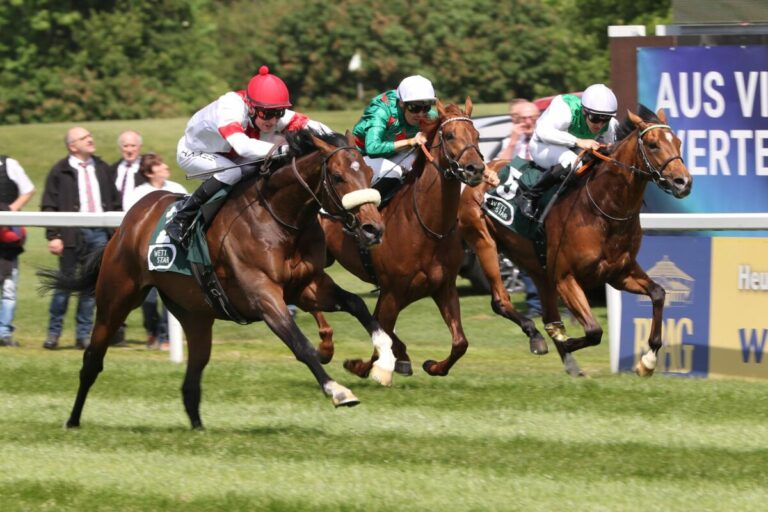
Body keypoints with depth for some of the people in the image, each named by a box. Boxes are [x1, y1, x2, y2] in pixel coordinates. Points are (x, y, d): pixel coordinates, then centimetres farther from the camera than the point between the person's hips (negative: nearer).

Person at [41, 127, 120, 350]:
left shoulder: (102, 168, 14)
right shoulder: (60, 172, -1)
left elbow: (114, 202, 17)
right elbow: (49, 206, -3)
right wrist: (53, 236, -11)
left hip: (100, 233, 4)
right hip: (73, 234, -4)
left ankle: (83, 335, 10)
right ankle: (54, 333, 9)